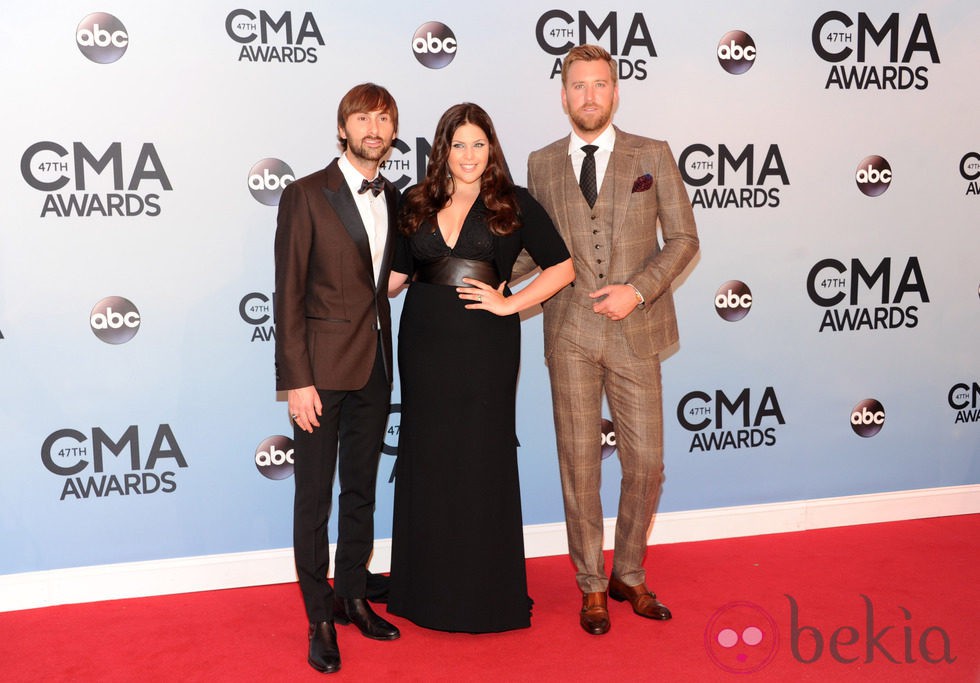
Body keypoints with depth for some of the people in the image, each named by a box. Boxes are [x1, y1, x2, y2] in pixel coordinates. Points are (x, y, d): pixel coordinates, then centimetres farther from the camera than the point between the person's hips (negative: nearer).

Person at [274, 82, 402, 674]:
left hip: (375, 368, 6)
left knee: (362, 491, 16)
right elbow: (289, 297, -11)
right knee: (314, 498, 4)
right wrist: (297, 381, -15)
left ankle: (353, 597, 31)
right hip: (323, 369, -5)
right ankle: (320, 618, 17)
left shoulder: (394, 199, 9)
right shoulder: (306, 196, -8)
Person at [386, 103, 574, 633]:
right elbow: (396, 275, 13)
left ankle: (487, 593, 17)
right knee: (426, 459, 8)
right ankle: (429, 588, 22)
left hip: (485, 347, -3)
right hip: (424, 344, 3)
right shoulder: (418, 204, 9)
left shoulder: (514, 204, 1)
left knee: (482, 459, 2)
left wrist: (509, 302, -7)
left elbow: (562, 268, 0)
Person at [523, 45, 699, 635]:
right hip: (570, 333, 1)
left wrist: (638, 290, -11)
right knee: (580, 463, 6)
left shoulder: (653, 156, 5)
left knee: (646, 462, 4)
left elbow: (683, 239, 2)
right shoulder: (542, 164, 9)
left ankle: (630, 575, 26)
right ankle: (592, 586, 21)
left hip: (635, 332, 0)